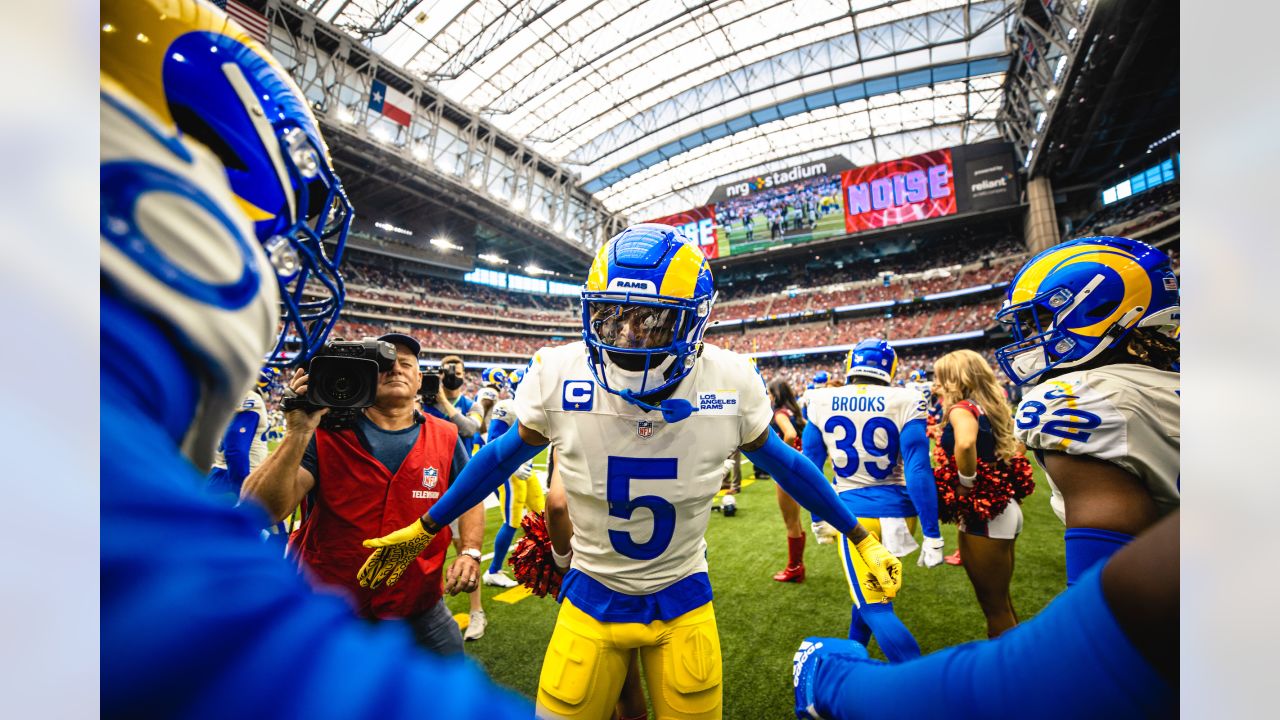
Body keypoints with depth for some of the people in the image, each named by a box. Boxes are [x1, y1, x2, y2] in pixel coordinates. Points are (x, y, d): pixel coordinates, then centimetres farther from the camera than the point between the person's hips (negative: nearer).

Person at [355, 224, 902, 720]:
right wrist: (425, 528, 9)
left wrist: (861, 536, 9)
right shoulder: (557, 375, -20)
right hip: (591, 598, 0)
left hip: (684, 602, 1)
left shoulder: (731, 381, -19)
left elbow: (781, 461, -1)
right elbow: (504, 456, -2)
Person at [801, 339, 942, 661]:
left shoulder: (821, 401, -4)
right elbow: (918, 471, -12)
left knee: (875, 607, 9)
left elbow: (810, 466, 2)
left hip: (853, 512, -2)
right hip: (898, 510, 3)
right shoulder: (904, 401, -9)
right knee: (873, 585, 26)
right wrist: (932, 535, -6)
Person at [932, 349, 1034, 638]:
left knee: (993, 606, 7)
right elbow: (1016, 451, 21)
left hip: (982, 516, -9)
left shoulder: (963, 409, -18)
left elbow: (965, 443, -39)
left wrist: (966, 484, -23)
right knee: (1002, 600, 24)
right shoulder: (995, 408, 9)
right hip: (1006, 509, 9)